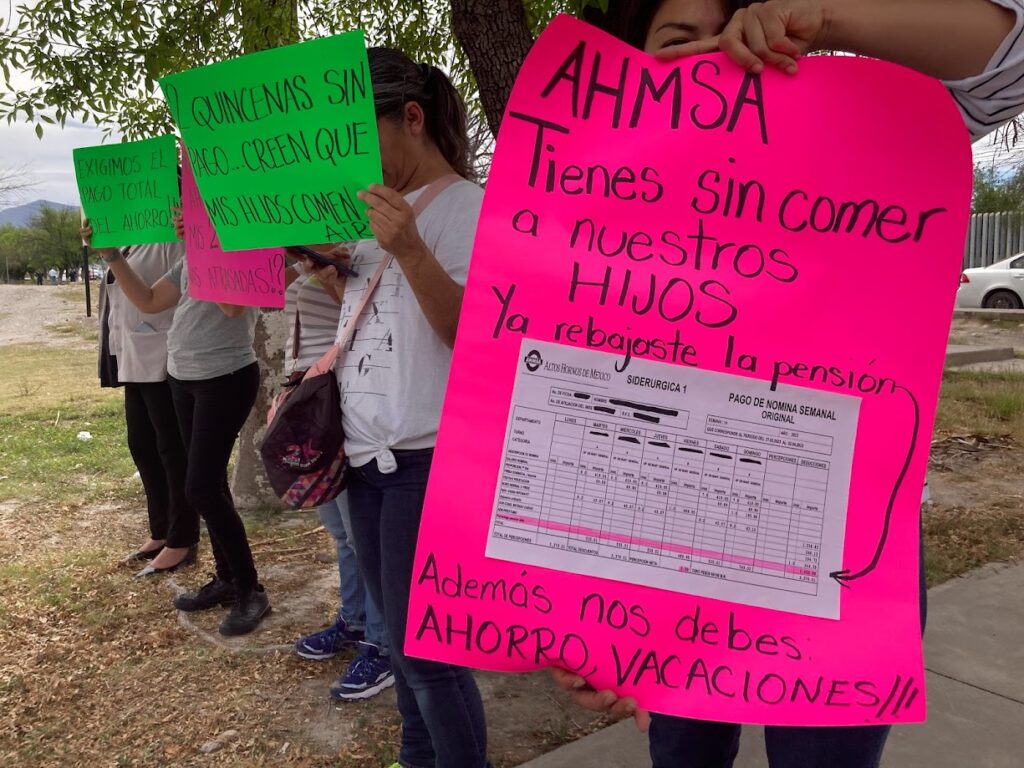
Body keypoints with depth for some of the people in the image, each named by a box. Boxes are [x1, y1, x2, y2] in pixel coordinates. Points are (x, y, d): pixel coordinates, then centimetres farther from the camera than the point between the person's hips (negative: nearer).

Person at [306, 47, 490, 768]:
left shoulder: (469, 207, -9)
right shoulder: (379, 207, 15)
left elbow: (474, 335, -18)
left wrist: (409, 253, -29)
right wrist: (331, 273, 6)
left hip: (428, 458, -8)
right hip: (369, 450, 8)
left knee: (423, 646, -2)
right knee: (400, 634, 17)